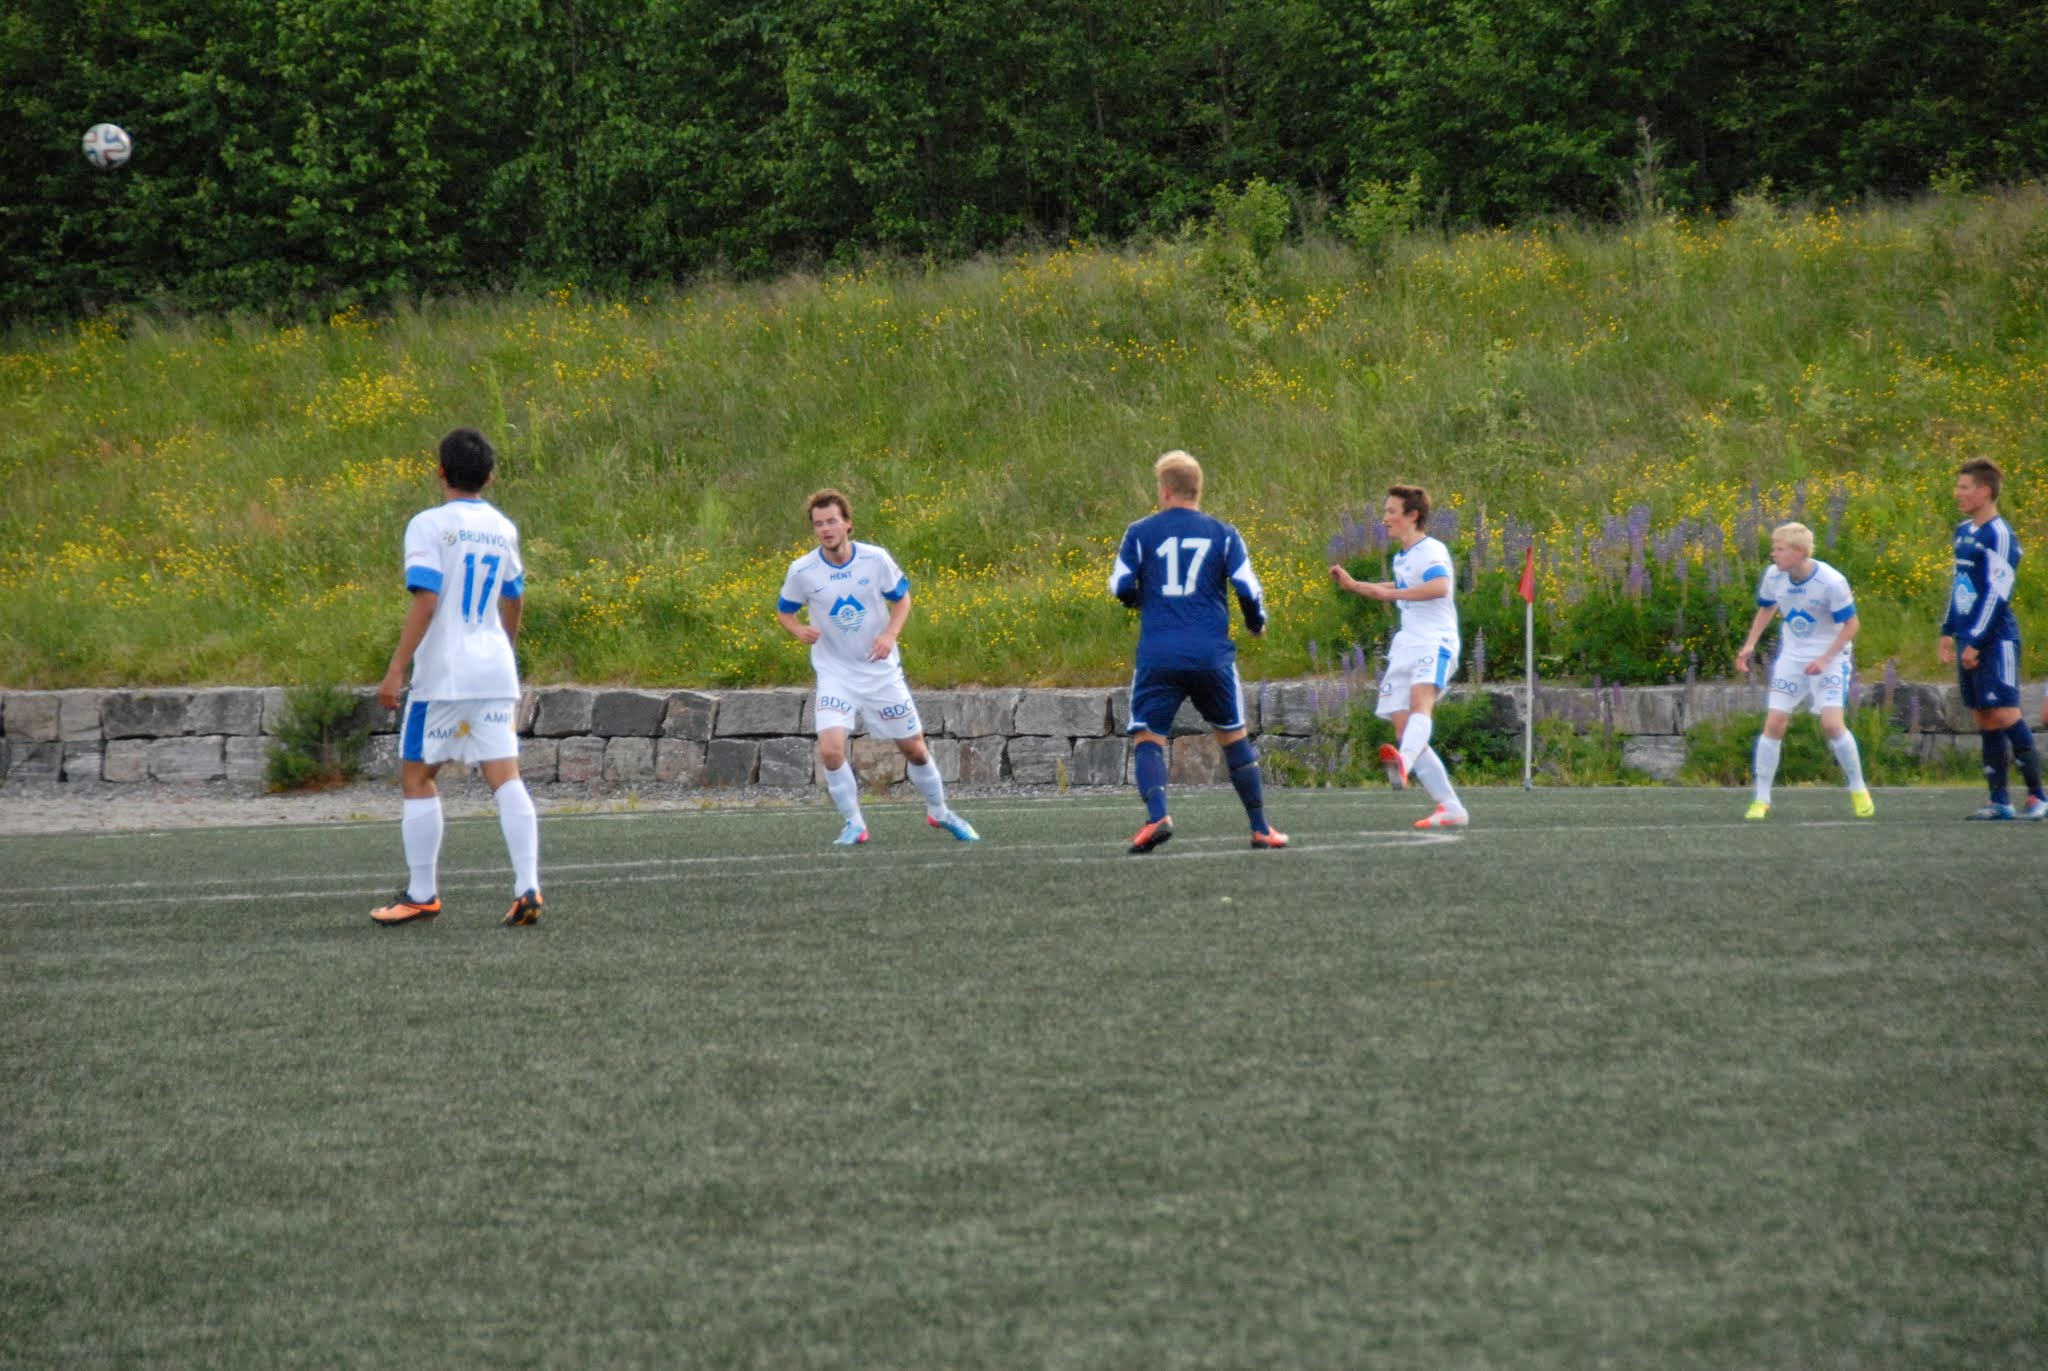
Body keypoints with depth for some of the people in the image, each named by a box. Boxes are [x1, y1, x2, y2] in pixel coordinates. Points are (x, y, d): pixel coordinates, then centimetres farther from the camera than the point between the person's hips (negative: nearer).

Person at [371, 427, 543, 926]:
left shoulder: (429, 525, -8)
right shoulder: (502, 529, 11)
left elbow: (425, 602, -17)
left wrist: (396, 669, -16)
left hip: (443, 677, -5)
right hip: (496, 672, 5)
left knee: (417, 774, 8)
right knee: (506, 777, 0)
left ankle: (422, 894, 11)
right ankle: (527, 889, -12)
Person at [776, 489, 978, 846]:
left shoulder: (876, 559, -11)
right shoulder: (802, 571, -11)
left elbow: (902, 599, 4)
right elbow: (784, 611, 5)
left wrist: (890, 634, -14)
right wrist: (798, 629, -18)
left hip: (881, 669, 1)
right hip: (835, 673, -1)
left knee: (914, 748, 9)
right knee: (830, 748, -22)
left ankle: (939, 812, 34)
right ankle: (854, 825, -4)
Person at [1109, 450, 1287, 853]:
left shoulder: (1140, 532, 3)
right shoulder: (1222, 534, 5)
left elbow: (1120, 588, 2)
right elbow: (1247, 588, 0)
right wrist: (1256, 622, 20)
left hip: (1158, 654, -1)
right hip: (1212, 653, 1)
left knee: (1148, 737, 3)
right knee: (1234, 737, 15)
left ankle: (1157, 815, -23)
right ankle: (1260, 828, 16)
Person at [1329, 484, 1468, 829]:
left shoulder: (1431, 551, -8)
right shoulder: (1401, 558, 21)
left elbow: (1440, 586, -30)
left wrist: (1393, 593, -27)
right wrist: (1353, 585, 37)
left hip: (1435, 643, -9)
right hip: (1407, 646, 9)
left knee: (1421, 700, -35)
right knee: (1403, 729, 0)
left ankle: (1403, 763, -67)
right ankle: (1452, 809, 2)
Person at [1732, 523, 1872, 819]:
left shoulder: (1831, 582, -22)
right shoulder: (1773, 576, -8)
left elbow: (1851, 623, -13)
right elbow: (1766, 608, 13)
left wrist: (1825, 659, -22)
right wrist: (1750, 645, 2)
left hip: (1829, 658, -4)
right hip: (1791, 657, 4)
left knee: (1831, 723, -17)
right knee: (1774, 723, -4)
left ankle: (1858, 789, 4)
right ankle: (1761, 799, 4)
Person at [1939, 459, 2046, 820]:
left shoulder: (1999, 535, -12)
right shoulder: (1964, 532, 14)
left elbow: (1996, 594, -16)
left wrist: (1976, 640, -18)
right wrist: (1949, 631, 19)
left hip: (1995, 640, -9)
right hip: (1971, 640, 9)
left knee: (2005, 715, -11)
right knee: (1985, 719, 7)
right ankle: (2000, 801, 10)